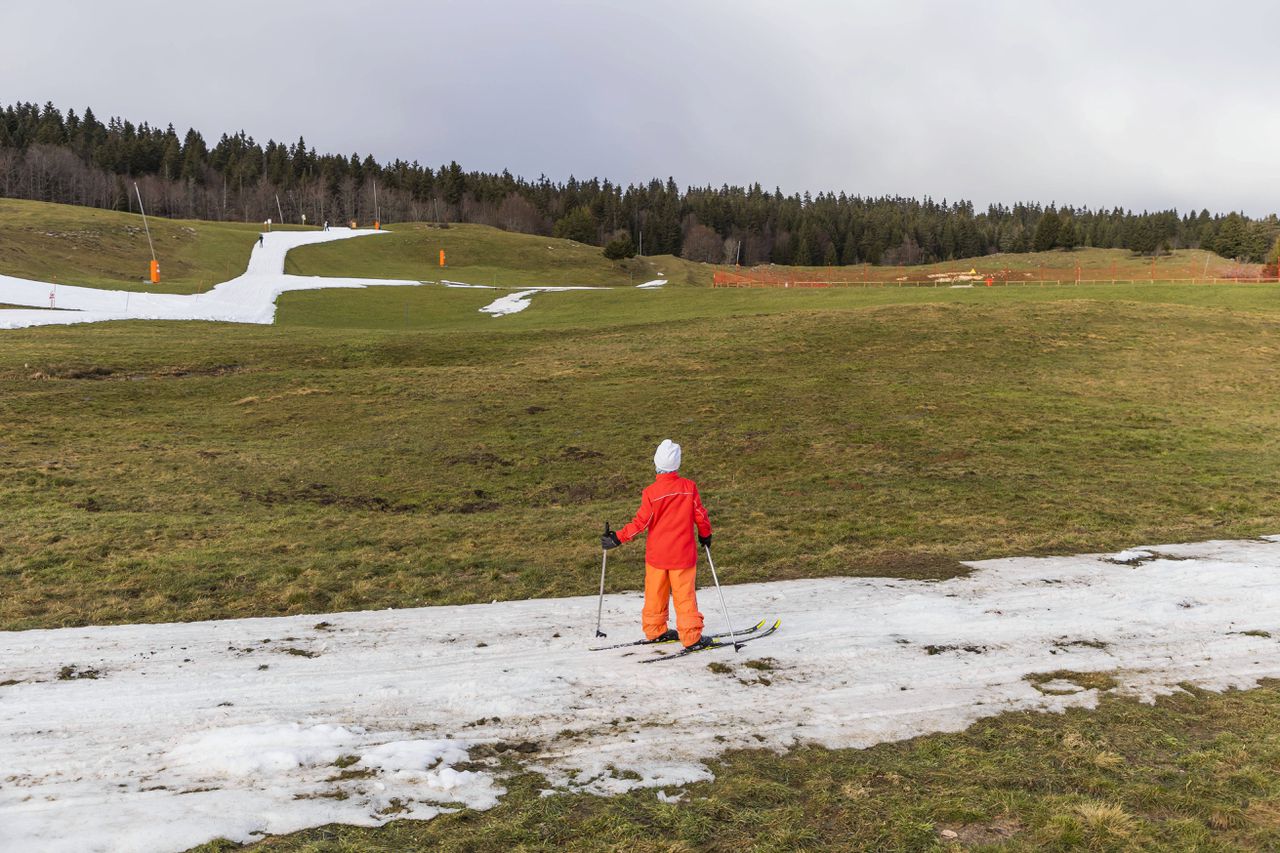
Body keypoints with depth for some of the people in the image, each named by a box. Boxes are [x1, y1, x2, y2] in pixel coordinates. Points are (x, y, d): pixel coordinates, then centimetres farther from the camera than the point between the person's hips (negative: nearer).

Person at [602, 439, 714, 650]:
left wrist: (617, 538, -1)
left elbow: (641, 522, -11)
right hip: (683, 554, 0)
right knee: (685, 595, 5)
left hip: (657, 554, 0)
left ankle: (654, 630, 26)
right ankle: (691, 637, 6)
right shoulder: (689, 487, -8)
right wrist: (705, 535, 19)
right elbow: (700, 515, 0)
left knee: (655, 593, 15)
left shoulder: (651, 492, -13)